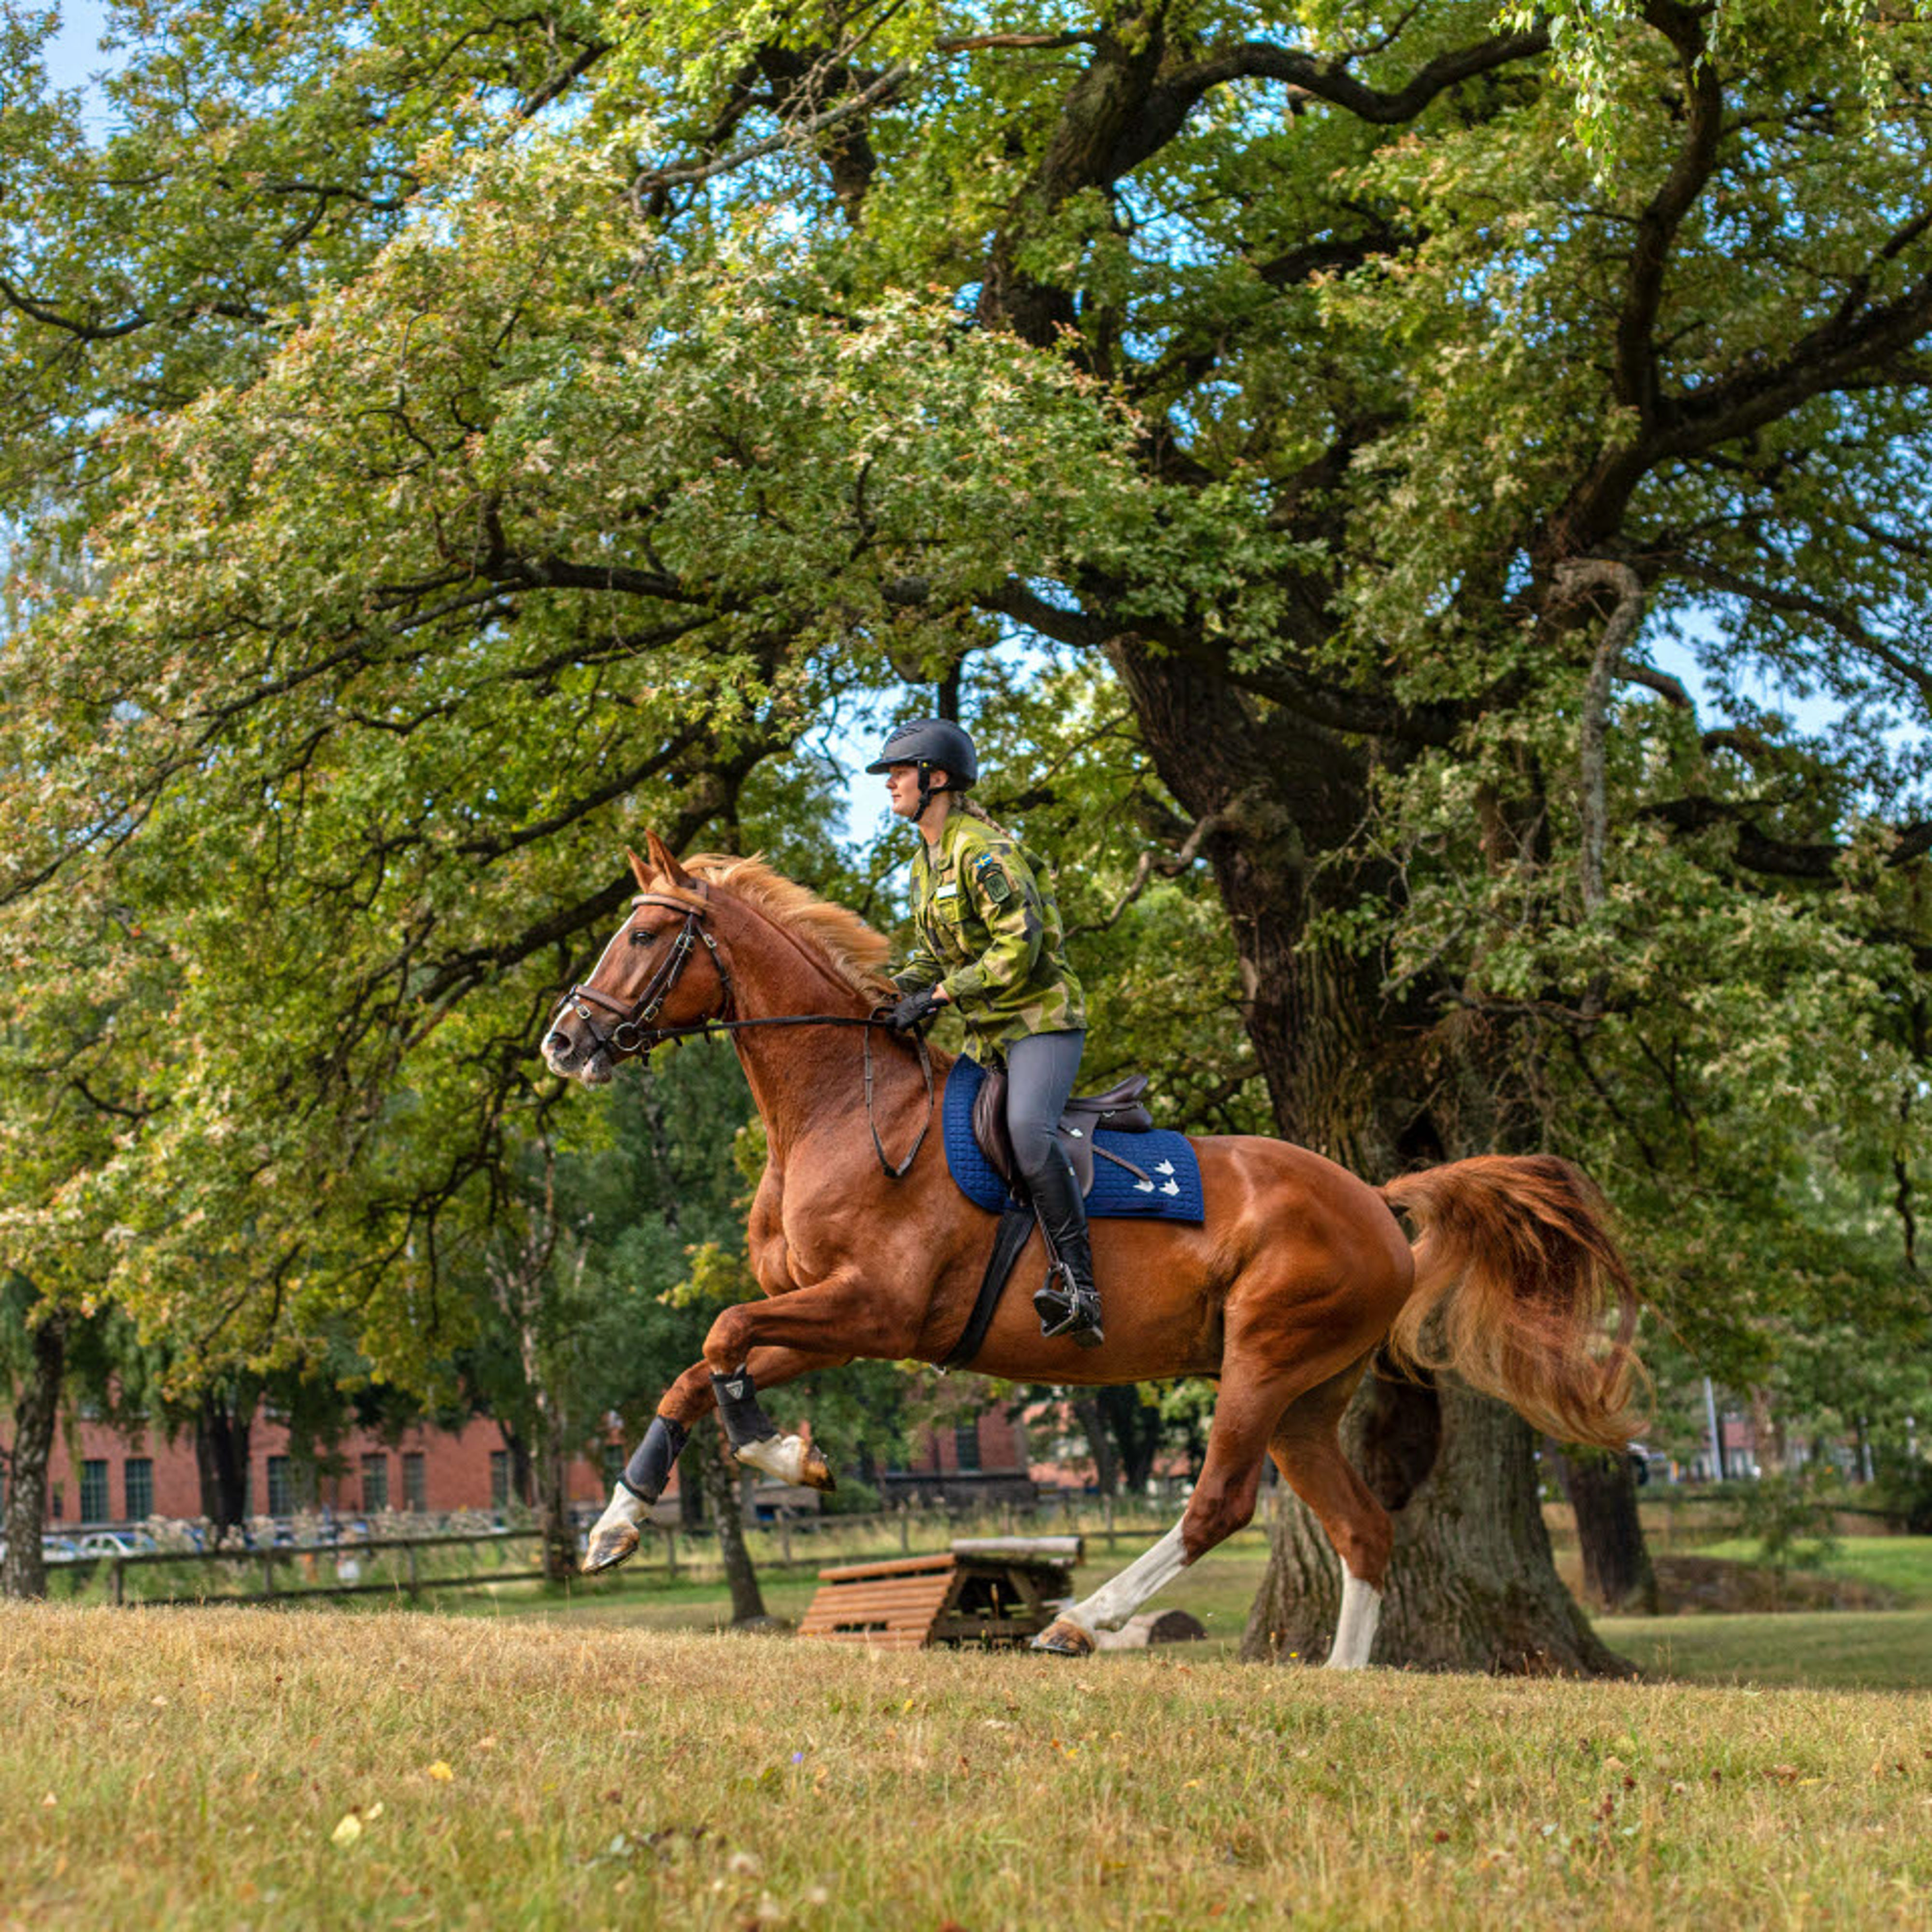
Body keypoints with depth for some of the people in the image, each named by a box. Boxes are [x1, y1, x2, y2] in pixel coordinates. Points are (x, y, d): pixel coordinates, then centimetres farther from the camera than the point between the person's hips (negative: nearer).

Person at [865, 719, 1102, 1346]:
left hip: (1042, 1018, -10)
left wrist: (939, 995, -21)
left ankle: (1077, 1285, -33)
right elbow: (935, 954, 23)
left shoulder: (984, 851, -15)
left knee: (1027, 1129, -31)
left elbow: (1020, 946, -22)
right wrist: (895, 990, 4)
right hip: (987, 1033, 10)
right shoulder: (925, 863, 15)